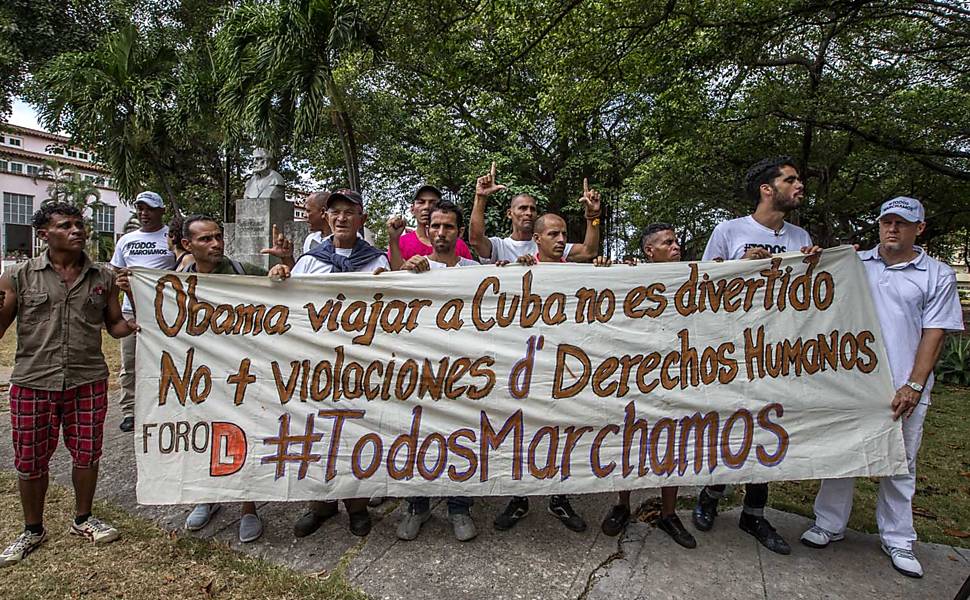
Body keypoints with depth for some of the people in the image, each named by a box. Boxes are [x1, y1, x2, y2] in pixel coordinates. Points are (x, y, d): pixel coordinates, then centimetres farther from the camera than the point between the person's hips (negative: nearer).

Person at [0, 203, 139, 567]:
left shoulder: (103, 277, 3)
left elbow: (114, 325, 9)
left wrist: (133, 325, -13)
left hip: (88, 383, 1)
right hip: (33, 384, -1)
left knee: (86, 454, 11)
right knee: (30, 461, 10)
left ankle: (82, 520, 35)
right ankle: (33, 530, 33)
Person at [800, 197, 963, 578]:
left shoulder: (938, 276, 3)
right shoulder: (853, 264, 6)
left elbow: (933, 335, 0)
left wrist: (914, 386, -8)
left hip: (904, 389, -1)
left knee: (901, 464, 10)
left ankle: (897, 540, 25)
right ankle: (829, 525, 21)